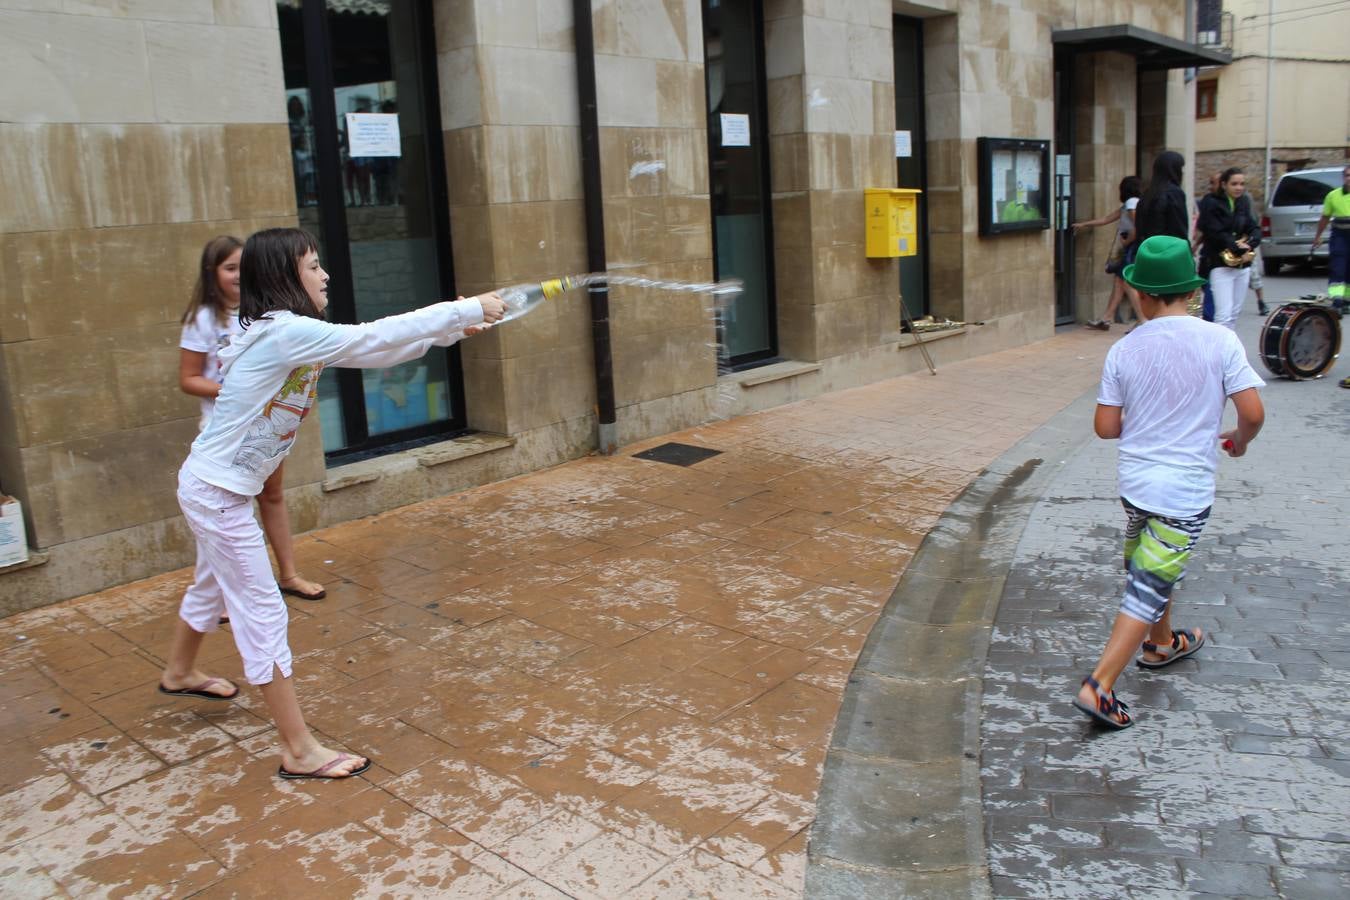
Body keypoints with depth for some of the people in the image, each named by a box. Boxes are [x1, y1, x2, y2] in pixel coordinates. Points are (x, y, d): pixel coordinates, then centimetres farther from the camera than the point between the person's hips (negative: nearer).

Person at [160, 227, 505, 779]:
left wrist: (454, 329, 0)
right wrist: (465, 310, -18)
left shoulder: (285, 334, 5)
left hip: (210, 487, 10)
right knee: (263, 615, -5)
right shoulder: (287, 332, -23)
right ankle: (299, 752, 3)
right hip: (217, 493, -10)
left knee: (214, 586, 30)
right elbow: (375, 339, -23)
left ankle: (179, 673, 58)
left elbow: (371, 349, 6)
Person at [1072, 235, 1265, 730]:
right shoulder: (1220, 341, -10)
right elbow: (1253, 413, -11)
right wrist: (1239, 440, 11)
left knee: (1148, 570, 26)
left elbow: (1105, 426, -3)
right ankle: (1099, 685, -6)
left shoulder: (1124, 350, -5)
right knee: (1150, 588, -1)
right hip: (1186, 491, -4)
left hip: (1135, 481, 4)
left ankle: (1161, 643, 49)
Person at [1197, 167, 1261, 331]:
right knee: (1224, 314, -15)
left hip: (1242, 265, 6)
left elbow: (1255, 228, 8)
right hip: (1220, 265, -6)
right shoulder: (1211, 203, -5)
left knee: (1235, 313, 10)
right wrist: (1239, 248, -17)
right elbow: (1215, 233, -13)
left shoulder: (1244, 203, 13)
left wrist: (1249, 245, -12)